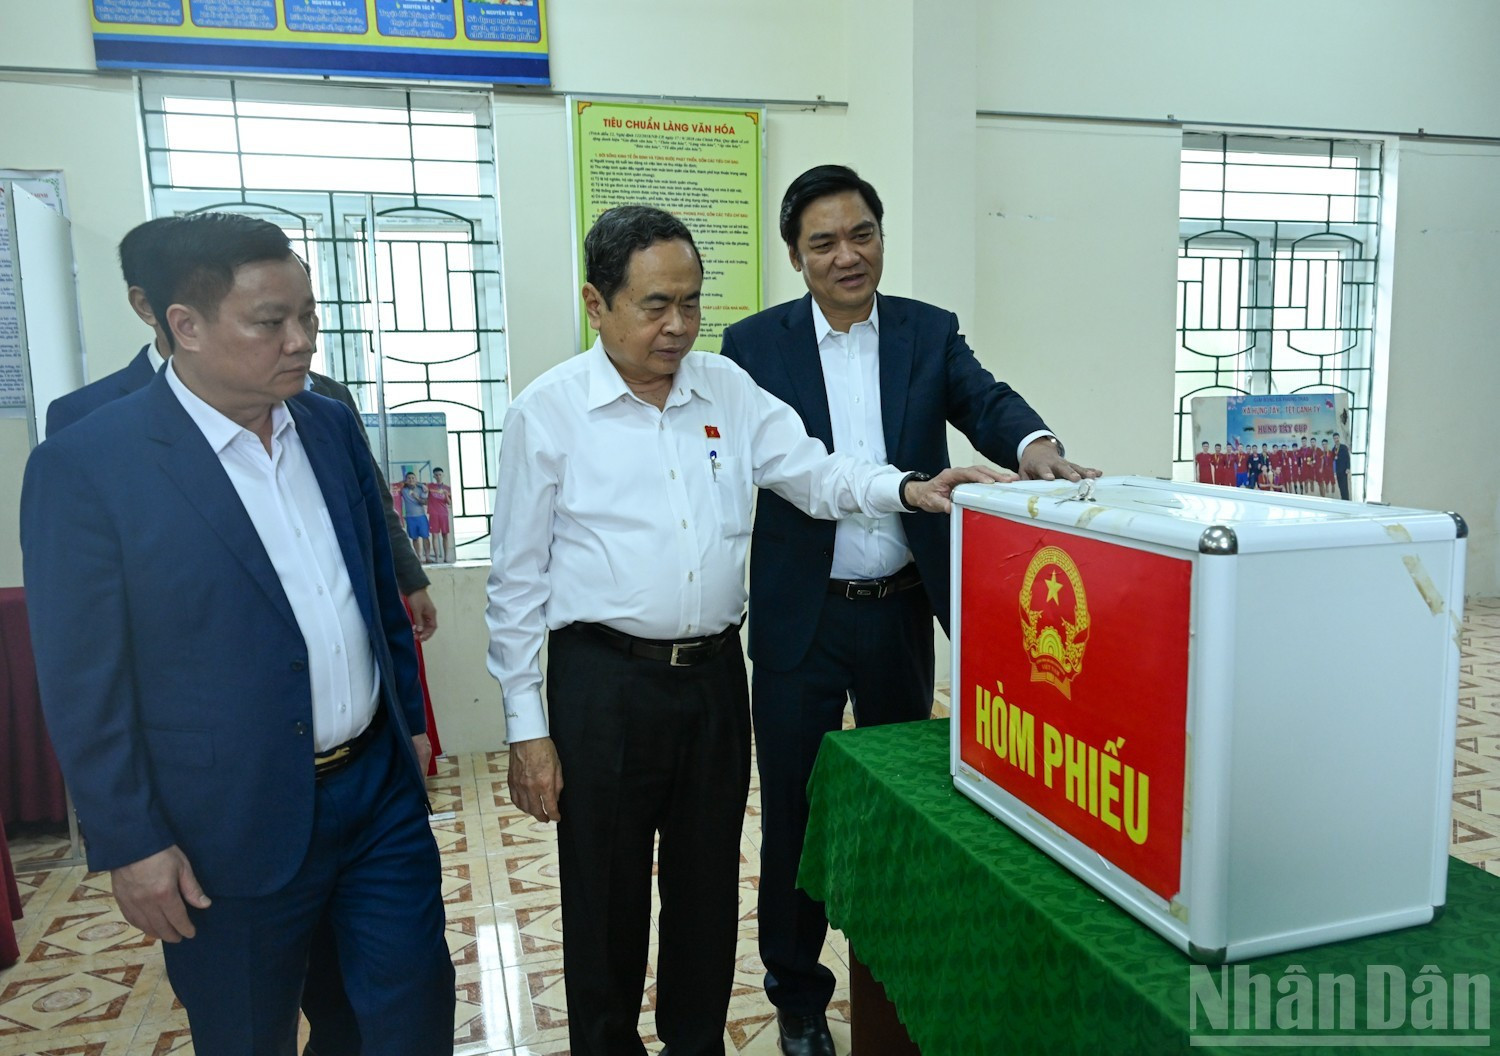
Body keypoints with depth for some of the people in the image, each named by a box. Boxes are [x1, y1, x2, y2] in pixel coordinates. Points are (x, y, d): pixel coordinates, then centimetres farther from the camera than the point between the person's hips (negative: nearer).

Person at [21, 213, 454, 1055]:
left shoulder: (333, 426, 2)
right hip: (233, 826, -4)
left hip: (382, 787, 4)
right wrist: (131, 844, -9)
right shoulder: (85, 467, -14)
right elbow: (83, 682, -11)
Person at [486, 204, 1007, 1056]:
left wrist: (907, 489, -18)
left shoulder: (728, 389, 4)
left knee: (708, 887, 18)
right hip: (604, 682, -3)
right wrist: (527, 730, -5)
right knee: (606, 897, 12)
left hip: (715, 672, 4)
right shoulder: (549, 411, -7)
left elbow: (813, 473, 2)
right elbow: (518, 580, -5)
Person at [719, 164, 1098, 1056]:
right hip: (800, 616, -2)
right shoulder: (755, 344, -2)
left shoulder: (930, 332, 3)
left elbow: (984, 399, -13)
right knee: (795, 808, 10)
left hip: (903, 613, 2)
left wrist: (1033, 443, -35)